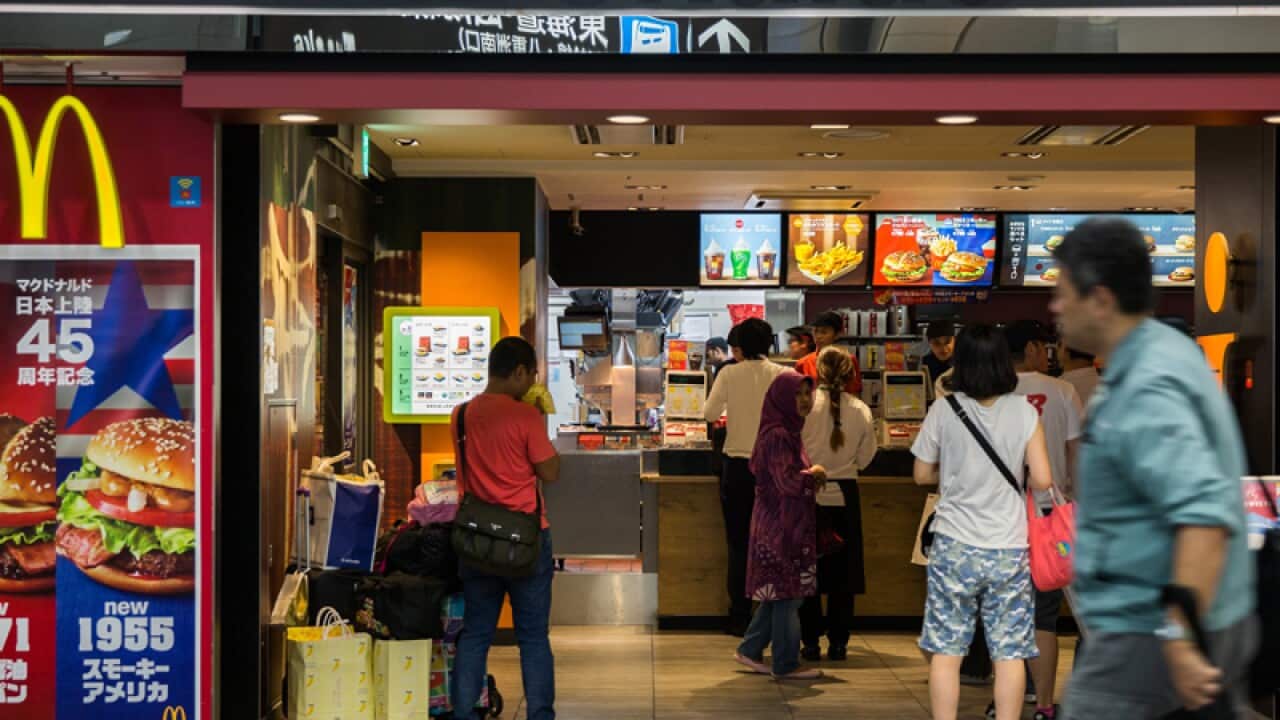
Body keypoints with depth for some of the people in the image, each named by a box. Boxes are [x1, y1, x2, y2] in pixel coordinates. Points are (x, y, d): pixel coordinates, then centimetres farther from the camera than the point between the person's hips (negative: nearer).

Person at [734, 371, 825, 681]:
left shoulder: (789, 432, 13)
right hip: (780, 526, -10)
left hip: (789, 525, 10)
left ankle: (749, 650, 23)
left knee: (779, 593, 15)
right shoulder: (777, 436, -18)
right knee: (787, 594, -1)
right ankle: (786, 664, 8)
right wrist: (814, 474, -8)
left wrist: (811, 477, 8)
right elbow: (788, 481, -24)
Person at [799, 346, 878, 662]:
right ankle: (838, 642, 12)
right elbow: (865, 458, 3)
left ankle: (811, 642, 8)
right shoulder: (861, 410, -5)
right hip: (845, 496, 2)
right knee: (842, 569, 10)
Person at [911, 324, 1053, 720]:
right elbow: (1042, 479, -5)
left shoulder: (944, 410, -5)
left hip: (955, 544, 0)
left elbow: (922, 474, 2)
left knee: (946, 649, 7)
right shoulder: (1024, 411, -4)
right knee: (1009, 652, 7)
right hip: (1009, 548, 1)